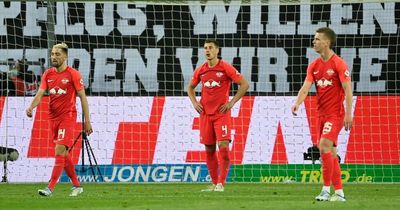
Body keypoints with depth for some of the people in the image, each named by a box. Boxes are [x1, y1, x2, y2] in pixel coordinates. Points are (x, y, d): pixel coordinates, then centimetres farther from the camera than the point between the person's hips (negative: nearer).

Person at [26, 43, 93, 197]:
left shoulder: (73, 74, -6)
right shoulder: (48, 74, 8)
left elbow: (83, 97, -4)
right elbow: (40, 93, 0)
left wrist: (87, 121, -6)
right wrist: (31, 107, -21)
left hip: (67, 117, -6)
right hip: (53, 117, 6)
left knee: (60, 151, -15)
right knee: (63, 154, 11)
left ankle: (50, 188, -20)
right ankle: (77, 186, 24)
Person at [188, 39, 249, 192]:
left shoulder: (226, 68, -6)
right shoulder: (200, 70, 8)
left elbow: (244, 84, -5)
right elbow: (190, 88, 25)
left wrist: (232, 102, -9)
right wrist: (194, 102, 8)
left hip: (222, 113, -5)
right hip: (205, 114, 5)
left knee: (223, 146, -15)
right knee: (209, 149, 5)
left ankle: (221, 183, -11)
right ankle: (214, 183, 14)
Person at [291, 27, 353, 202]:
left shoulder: (339, 64, -10)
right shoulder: (314, 66, 9)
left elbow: (348, 90, -12)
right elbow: (306, 87, -1)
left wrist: (348, 114, -17)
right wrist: (297, 103, -20)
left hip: (335, 114, -7)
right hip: (321, 114, 7)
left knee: (324, 145, -20)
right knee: (330, 152, 7)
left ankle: (326, 189, -16)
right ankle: (339, 192, 12)